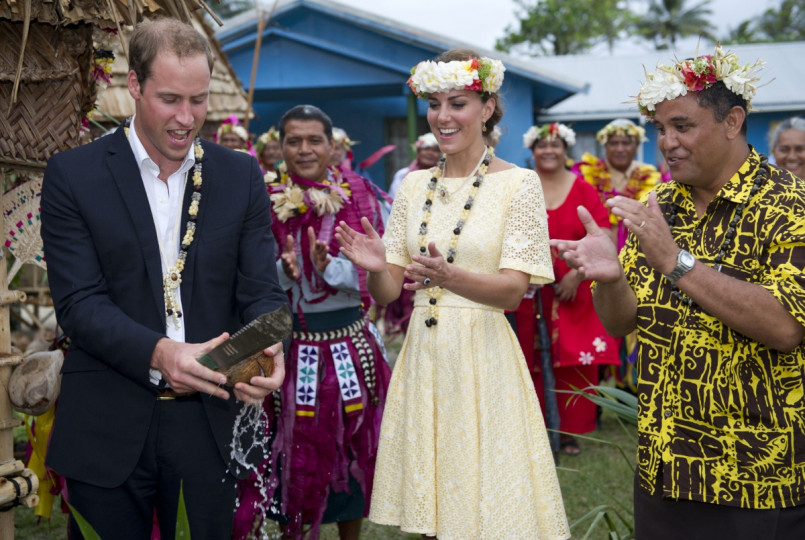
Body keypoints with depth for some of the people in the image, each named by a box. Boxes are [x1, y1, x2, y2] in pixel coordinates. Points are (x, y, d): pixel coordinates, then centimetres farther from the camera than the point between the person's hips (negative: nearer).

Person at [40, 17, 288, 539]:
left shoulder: (242, 177, 5)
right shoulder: (73, 176, -2)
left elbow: (262, 291, 1)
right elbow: (79, 302, -9)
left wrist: (267, 353, -21)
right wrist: (158, 353, -26)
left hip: (208, 423, 2)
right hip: (107, 431, -1)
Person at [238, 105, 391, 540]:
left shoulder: (357, 196, -1)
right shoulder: (267, 201, 1)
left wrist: (329, 266, -22)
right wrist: (284, 269, -21)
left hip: (348, 344, 0)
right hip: (288, 345, 0)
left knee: (350, 447, 10)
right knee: (298, 451, 6)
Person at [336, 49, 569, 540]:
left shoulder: (519, 184, -4)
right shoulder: (414, 186, 9)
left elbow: (514, 290, -12)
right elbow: (387, 292, 8)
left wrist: (450, 276, -30)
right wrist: (376, 266, -15)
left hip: (482, 358, -4)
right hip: (422, 357, 4)